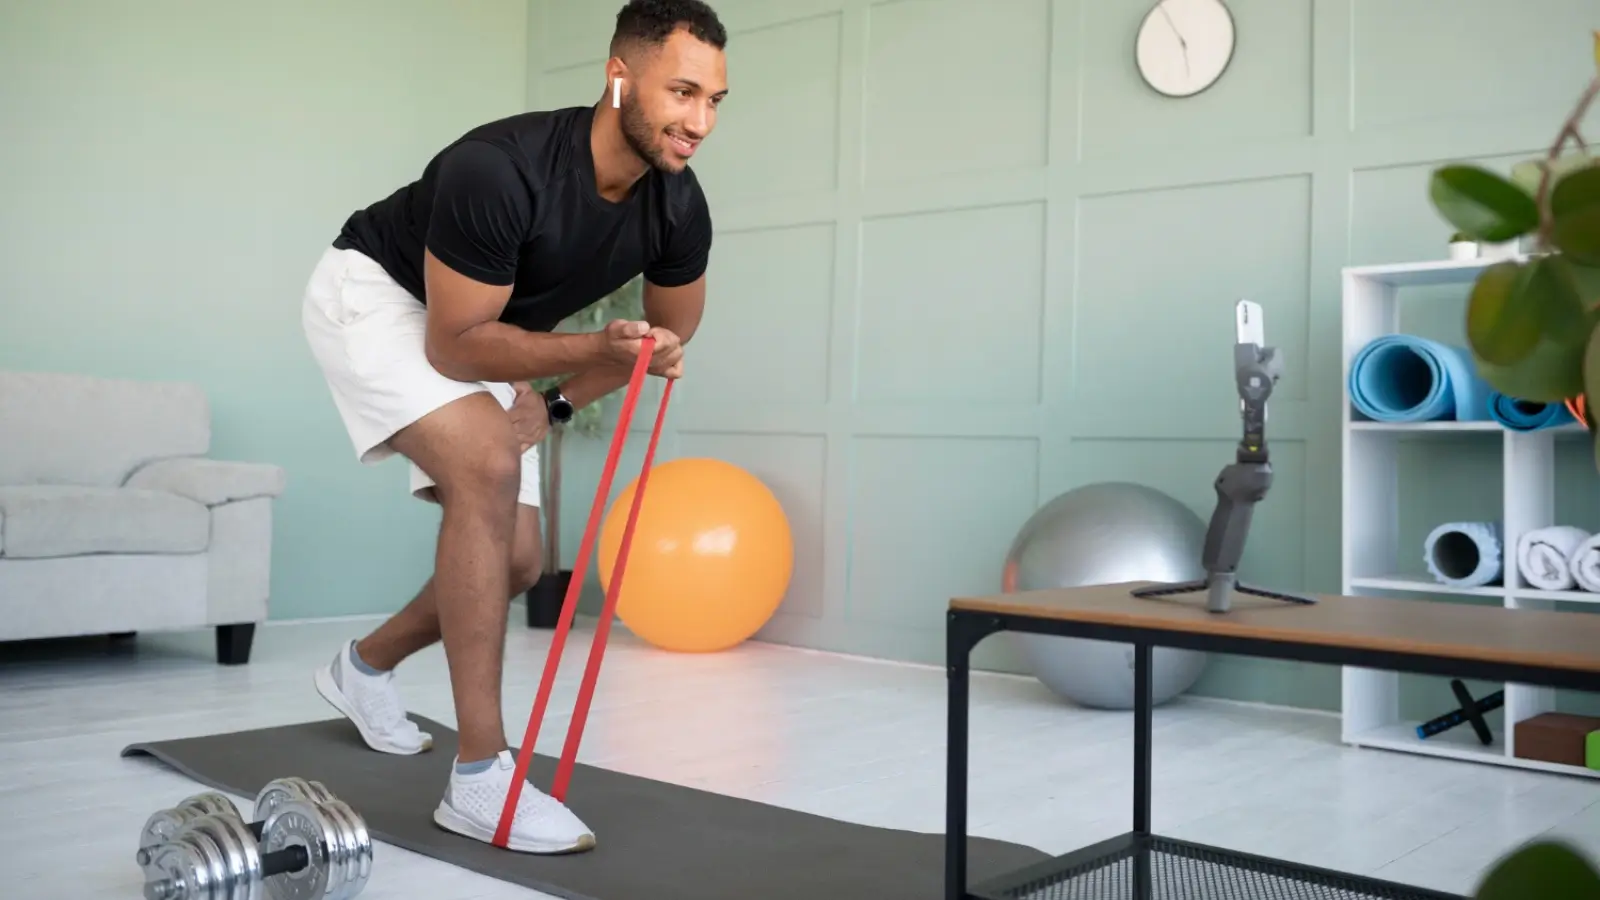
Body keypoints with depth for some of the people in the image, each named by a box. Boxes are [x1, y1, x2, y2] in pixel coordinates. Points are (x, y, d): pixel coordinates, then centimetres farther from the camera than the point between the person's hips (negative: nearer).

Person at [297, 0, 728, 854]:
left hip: (479, 329, 7)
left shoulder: (679, 210, -18)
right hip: (375, 294, -7)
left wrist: (558, 401, -5)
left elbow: (671, 331, 1)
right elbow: (454, 344, -30)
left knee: (516, 559, 3)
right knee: (489, 464, -32)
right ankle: (481, 777, -25)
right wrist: (597, 346, -40)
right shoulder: (499, 170, -38)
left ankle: (364, 665, 34)